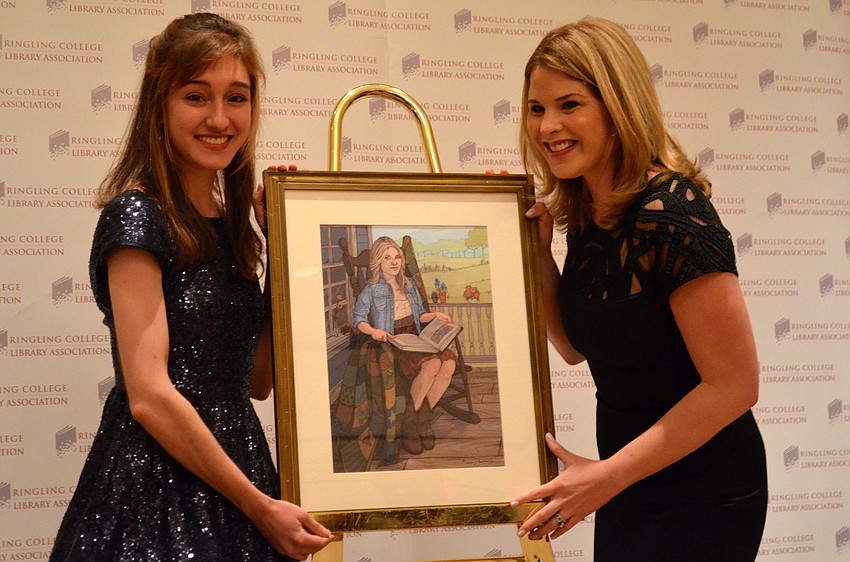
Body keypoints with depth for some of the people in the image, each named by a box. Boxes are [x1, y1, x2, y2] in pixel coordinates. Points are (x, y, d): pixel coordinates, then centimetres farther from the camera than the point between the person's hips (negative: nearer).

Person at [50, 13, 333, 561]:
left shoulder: (229, 224, 10)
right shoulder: (138, 216, -12)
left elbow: (259, 381, 11)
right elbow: (148, 396, -18)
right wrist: (258, 505, -13)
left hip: (233, 466, 7)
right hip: (158, 490, -7)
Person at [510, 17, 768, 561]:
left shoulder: (672, 216, -23)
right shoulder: (584, 214, 1)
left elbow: (734, 385, -23)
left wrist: (608, 476, -21)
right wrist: (535, 249, -2)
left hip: (701, 493, -8)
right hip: (628, 483, 8)